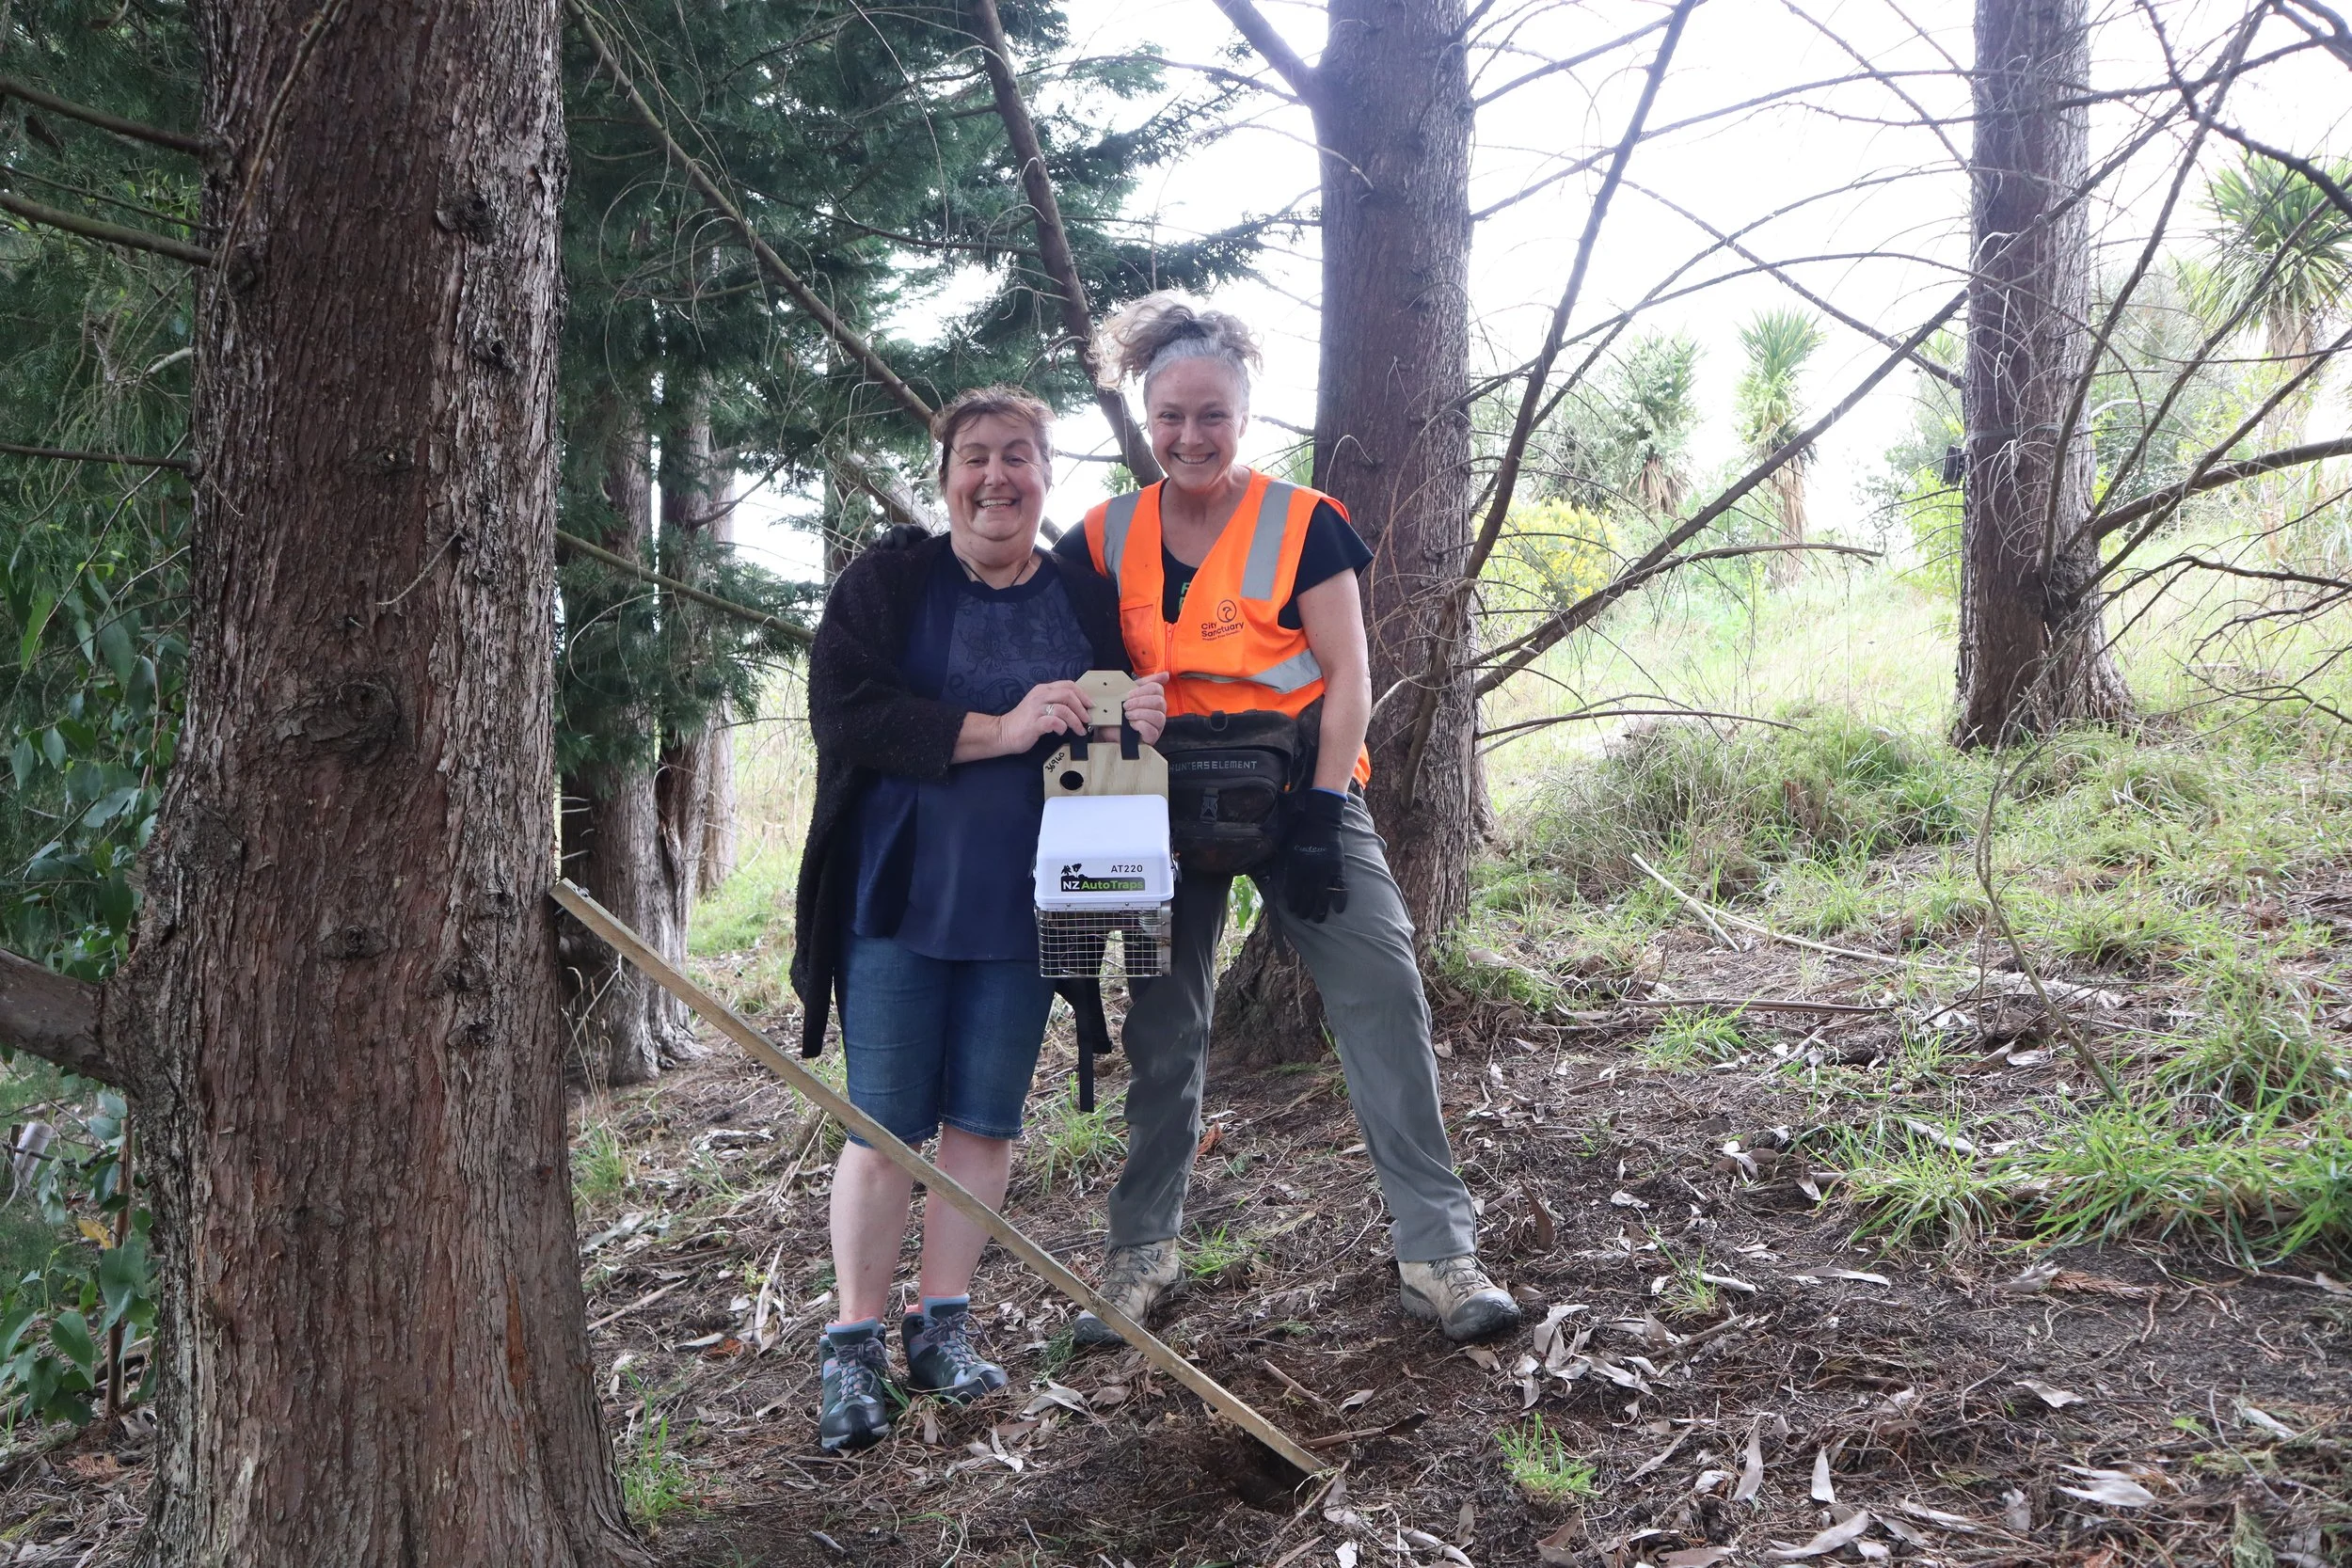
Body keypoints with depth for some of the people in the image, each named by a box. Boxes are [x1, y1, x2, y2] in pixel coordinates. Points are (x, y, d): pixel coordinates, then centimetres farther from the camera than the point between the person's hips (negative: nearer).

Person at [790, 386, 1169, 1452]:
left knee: (985, 1120, 7)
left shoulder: (1085, 601, 9)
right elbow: (844, 713, -13)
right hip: (898, 897, -3)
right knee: (882, 1126, -1)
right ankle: (853, 1348, 9)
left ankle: (942, 1327, 21)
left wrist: (1139, 725, -9)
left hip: (1024, 908, 3)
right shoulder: (885, 581, 0)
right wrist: (997, 731, -19)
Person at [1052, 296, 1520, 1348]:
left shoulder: (1302, 523, -6)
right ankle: (1141, 1254, 23)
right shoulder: (1105, 540, 3)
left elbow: (1348, 676, -8)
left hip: (1296, 791, -2)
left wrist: (1320, 811, -16)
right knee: (1162, 1028, 8)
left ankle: (1438, 1252, -5)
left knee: (1383, 992, -12)